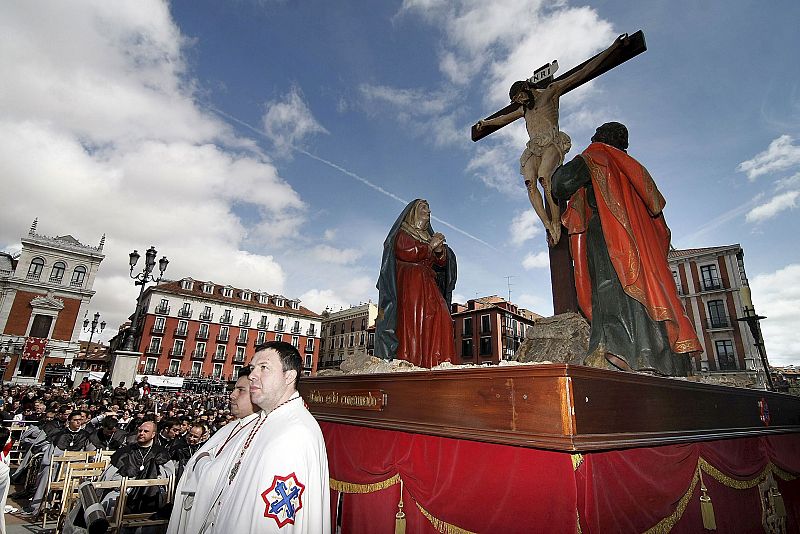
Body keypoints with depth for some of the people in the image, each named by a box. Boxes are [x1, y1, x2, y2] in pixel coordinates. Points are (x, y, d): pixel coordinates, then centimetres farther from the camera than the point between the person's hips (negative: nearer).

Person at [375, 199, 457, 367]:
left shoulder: (429, 236, 29)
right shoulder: (402, 231, 11)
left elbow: (441, 264, 20)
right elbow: (404, 252, -9)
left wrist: (440, 251, -1)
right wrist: (429, 247, -3)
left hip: (428, 286, 5)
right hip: (408, 283, -5)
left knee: (439, 317, -15)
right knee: (411, 320, -19)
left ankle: (437, 363, -20)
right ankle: (407, 360, -23)